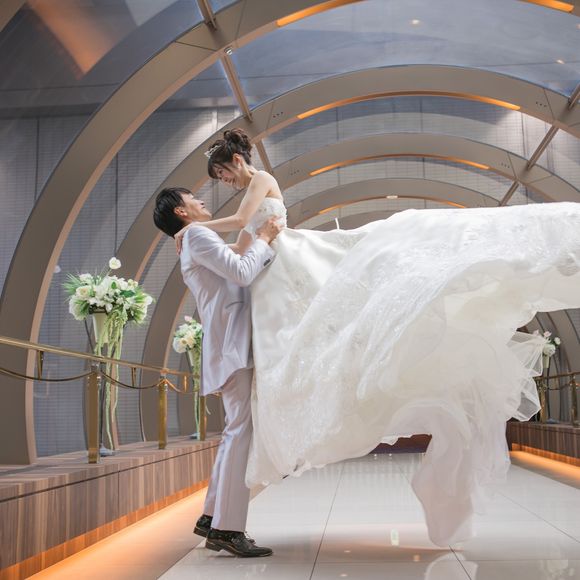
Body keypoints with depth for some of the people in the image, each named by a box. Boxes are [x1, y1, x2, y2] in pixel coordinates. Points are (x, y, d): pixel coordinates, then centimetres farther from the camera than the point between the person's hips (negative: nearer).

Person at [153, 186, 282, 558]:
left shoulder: (201, 243, 28)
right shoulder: (197, 236, -4)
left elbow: (245, 274, 23)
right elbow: (243, 272, -16)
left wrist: (269, 241, 15)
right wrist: (262, 239, -1)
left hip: (235, 347, 10)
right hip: (232, 348, -10)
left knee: (238, 432, 11)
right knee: (243, 431, -15)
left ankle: (212, 517, 14)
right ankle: (227, 528, -15)